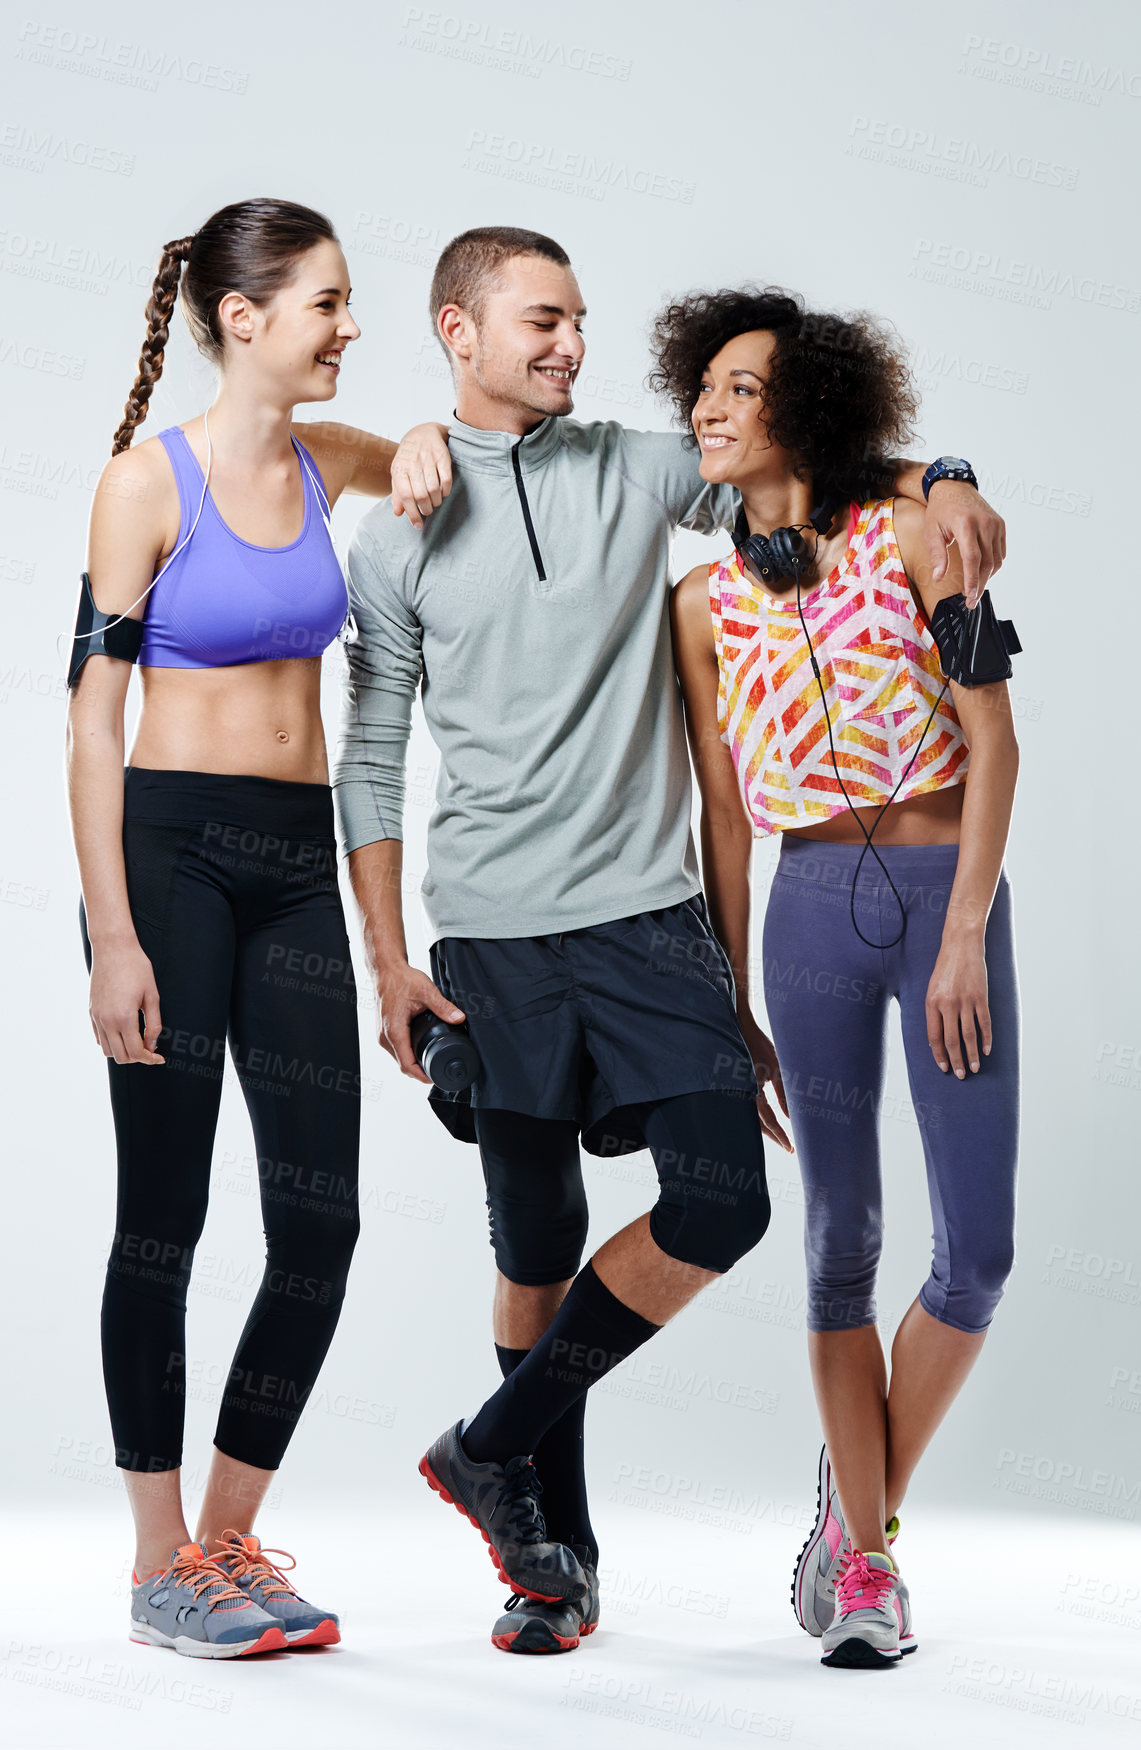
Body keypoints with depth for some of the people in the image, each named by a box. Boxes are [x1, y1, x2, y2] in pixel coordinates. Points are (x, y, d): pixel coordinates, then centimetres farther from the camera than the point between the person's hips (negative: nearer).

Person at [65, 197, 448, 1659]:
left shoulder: (325, 465, 10)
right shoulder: (148, 478, -6)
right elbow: (94, 714, -8)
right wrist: (112, 937, -15)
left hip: (300, 862, 6)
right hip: (171, 849, -6)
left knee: (321, 1221, 2)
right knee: (163, 1212, -1)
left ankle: (229, 1539, 17)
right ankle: (161, 1567, 10)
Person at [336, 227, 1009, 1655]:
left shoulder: (640, 473, 7)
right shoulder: (399, 537, 4)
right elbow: (370, 758, 5)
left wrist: (934, 486, -5)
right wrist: (388, 962, -2)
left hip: (648, 909, 2)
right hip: (492, 931, -1)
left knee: (723, 1202, -10)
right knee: (538, 1244, 5)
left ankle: (498, 1443, 8)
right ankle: (560, 1552, 19)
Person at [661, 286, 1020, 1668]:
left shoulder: (911, 536, -2)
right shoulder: (707, 602, 6)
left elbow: (992, 742, -5)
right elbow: (725, 812, 8)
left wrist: (964, 936, -12)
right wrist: (730, 1007, 6)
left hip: (949, 891, -1)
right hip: (814, 907, 2)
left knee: (977, 1251, -5)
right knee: (842, 1242, 1)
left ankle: (863, 1505, 17)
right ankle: (865, 1562, 12)